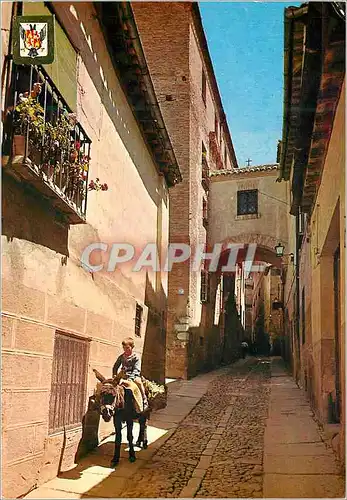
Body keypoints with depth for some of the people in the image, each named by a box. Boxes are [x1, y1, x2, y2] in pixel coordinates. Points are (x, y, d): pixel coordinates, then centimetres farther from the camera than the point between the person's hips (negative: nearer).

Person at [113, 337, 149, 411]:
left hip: (134, 376, -5)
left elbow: (136, 370, -12)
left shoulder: (136, 357, -3)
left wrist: (130, 378, -25)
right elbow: (115, 367, 20)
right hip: (123, 376, 5)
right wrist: (115, 376, 7)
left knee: (138, 381, -36)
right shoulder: (121, 357, 11)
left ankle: (144, 401, -30)